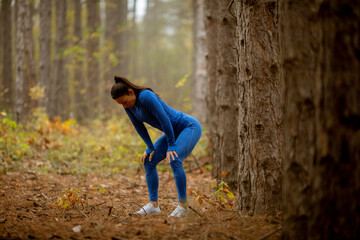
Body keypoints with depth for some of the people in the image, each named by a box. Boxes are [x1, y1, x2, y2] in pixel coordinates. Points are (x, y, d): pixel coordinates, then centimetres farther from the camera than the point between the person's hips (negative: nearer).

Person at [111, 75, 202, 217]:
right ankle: (153, 204, 1)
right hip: (175, 131, 9)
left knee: (174, 160, -28)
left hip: (190, 127, -9)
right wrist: (150, 148, 1)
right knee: (149, 161, 1)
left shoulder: (146, 97, -29)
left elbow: (164, 119, -27)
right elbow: (139, 127, 7)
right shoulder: (129, 105, -4)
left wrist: (171, 146, -19)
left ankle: (183, 204, -20)